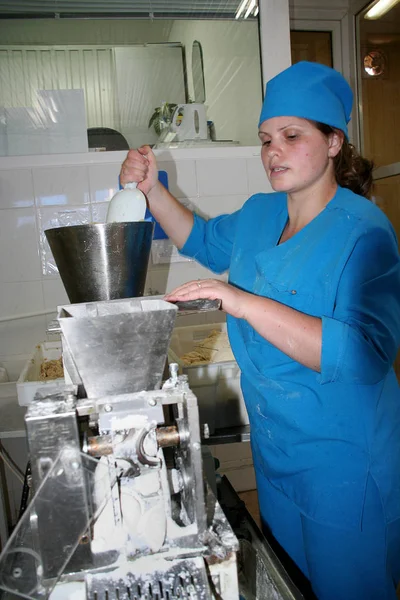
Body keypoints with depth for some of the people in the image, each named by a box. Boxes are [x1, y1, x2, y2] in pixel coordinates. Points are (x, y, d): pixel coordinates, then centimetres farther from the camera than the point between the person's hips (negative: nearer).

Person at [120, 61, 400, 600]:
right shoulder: (259, 214, 2)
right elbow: (204, 240, 21)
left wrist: (246, 304, -36)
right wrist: (152, 189, 6)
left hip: (344, 460, -6)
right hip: (274, 449, 7)